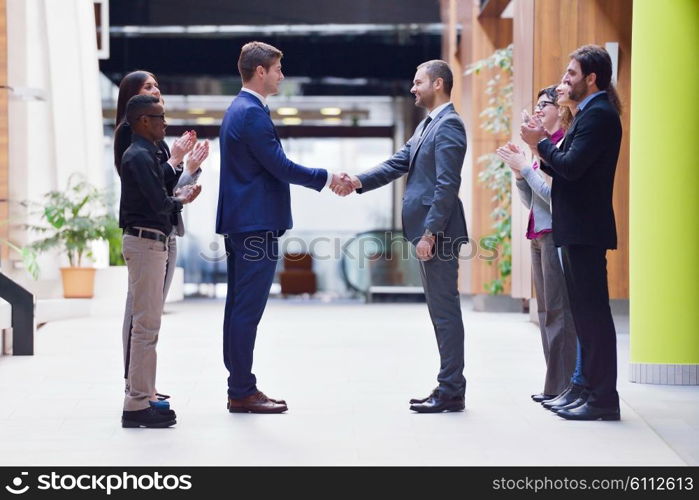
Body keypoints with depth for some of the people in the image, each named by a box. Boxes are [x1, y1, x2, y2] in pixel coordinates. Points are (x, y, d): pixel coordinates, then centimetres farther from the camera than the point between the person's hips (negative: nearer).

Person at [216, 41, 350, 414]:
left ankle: (240, 388, 16)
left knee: (239, 308, 11)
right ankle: (243, 393, -3)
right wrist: (327, 178, -5)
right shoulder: (252, 113, -16)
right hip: (256, 224, -11)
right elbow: (280, 166, -17)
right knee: (248, 309, -7)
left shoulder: (238, 109, 17)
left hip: (240, 224, 11)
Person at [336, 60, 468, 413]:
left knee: (445, 310, -6)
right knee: (440, 310, 12)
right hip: (426, 230, 10)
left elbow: (447, 186, -19)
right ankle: (448, 387, 17)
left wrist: (430, 234, -22)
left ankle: (451, 392, -2)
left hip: (438, 232, -10)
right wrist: (359, 181, -1)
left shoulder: (449, 126, -13)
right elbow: (398, 163, 14)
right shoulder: (427, 125, 19)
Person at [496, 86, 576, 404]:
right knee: (547, 311, 10)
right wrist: (519, 172, 5)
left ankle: (562, 386, -4)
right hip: (539, 235, 10)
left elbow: (553, 192, -18)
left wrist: (525, 168, -10)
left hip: (556, 234, -10)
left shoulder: (566, 144, -10)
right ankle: (556, 385, 15)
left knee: (558, 311, -7)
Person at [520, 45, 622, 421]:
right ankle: (592, 390, 20)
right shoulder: (590, 113, 18)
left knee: (593, 312, -7)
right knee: (585, 312, 13)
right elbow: (568, 168, 18)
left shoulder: (599, 115, -13)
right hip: (578, 229, 11)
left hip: (586, 230, -11)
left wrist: (541, 143, -8)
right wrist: (543, 149, 3)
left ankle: (603, 399, -4)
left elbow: (571, 166, -22)